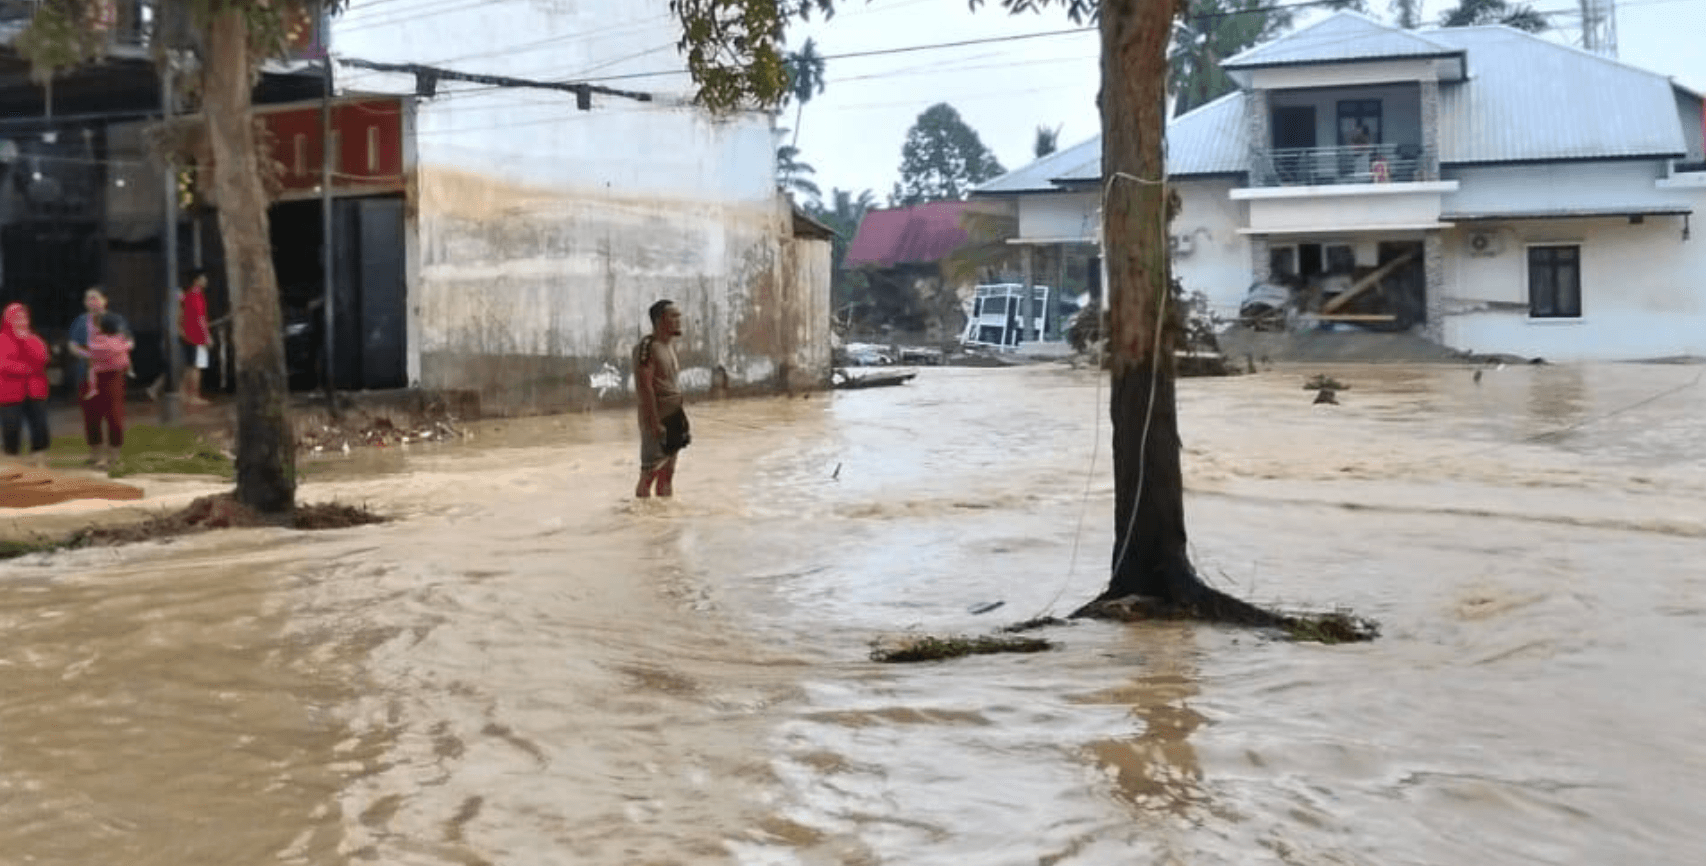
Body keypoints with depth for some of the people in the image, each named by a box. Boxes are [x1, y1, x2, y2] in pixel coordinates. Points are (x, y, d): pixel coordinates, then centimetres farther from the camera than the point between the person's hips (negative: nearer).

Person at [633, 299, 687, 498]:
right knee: (649, 473, -5)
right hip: (656, 417, -9)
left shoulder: (670, 345, 14)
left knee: (667, 474, 12)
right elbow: (644, 387, -19)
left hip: (673, 416, 9)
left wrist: (681, 418, 17)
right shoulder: (647, 346, -14)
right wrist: (655, 423, -22)